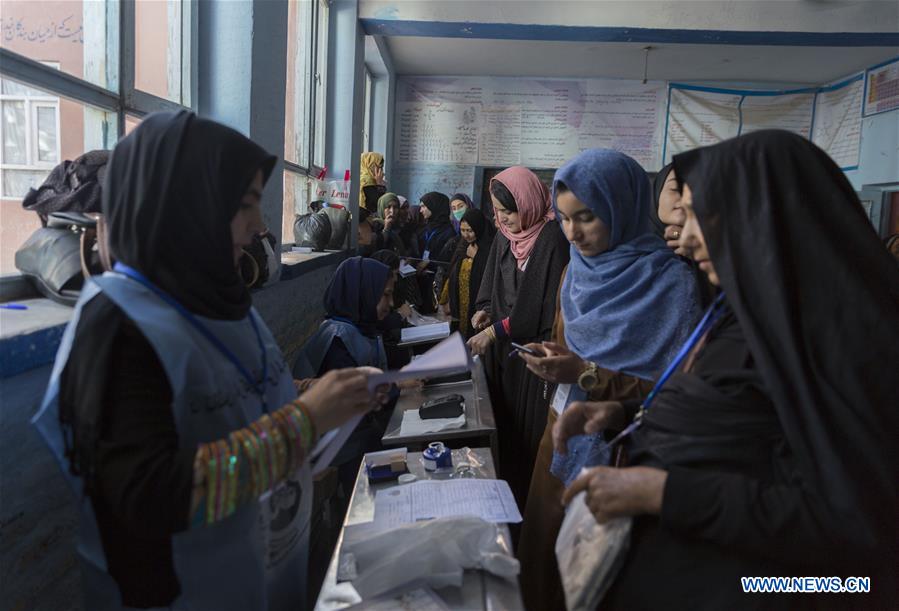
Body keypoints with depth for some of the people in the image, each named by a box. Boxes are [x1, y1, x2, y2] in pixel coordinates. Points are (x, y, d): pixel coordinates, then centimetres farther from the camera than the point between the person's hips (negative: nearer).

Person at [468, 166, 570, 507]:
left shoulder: (553, 242, -14)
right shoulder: (503, 238, 8)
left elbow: (551, 308, -18)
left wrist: (498, 329, -18)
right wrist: (484, 310, -5)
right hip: (499, 351, 7)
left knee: (527, 440, 1)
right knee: (500, 429, 12)